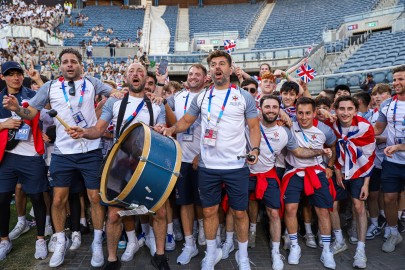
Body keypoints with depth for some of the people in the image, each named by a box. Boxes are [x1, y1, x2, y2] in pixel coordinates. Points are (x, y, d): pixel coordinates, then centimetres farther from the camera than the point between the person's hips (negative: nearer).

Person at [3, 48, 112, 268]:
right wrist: (16, 108, -13)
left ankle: (97, 243, 23)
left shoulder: (92, 83, 4)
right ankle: (61, 242, 30)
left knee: (95, 197, 4)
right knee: (58, 199, 7)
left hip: (90, 151, -1)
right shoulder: (50, 87, 7)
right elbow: (31, 112, 6)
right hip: (62, 153, 2)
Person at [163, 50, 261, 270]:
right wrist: (172, 129, -9)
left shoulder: (244, 97, 0)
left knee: (239, 212, 9)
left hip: (236, 166, -2)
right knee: (209, 211, 13)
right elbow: (186, 120, 11)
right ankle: (211, 252, 34)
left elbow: (254, 127, 2)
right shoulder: (201, 97, 7)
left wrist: (255, 148, -15)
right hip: (207, 166, 2)